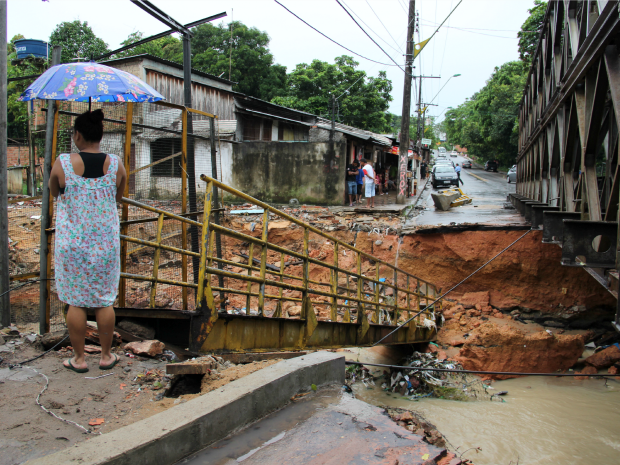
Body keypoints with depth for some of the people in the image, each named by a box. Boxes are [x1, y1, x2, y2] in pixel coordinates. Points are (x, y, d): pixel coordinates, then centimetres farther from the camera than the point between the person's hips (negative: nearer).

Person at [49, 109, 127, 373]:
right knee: (104, 300, 12)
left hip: (71, 243, -1)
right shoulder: (116, 165, -7)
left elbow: (54, 192, 7)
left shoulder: (63, 163, -12)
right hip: (106, 243, 2)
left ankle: (79, 359, 22)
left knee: (75, 301, 10)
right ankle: (106, 356, 24)